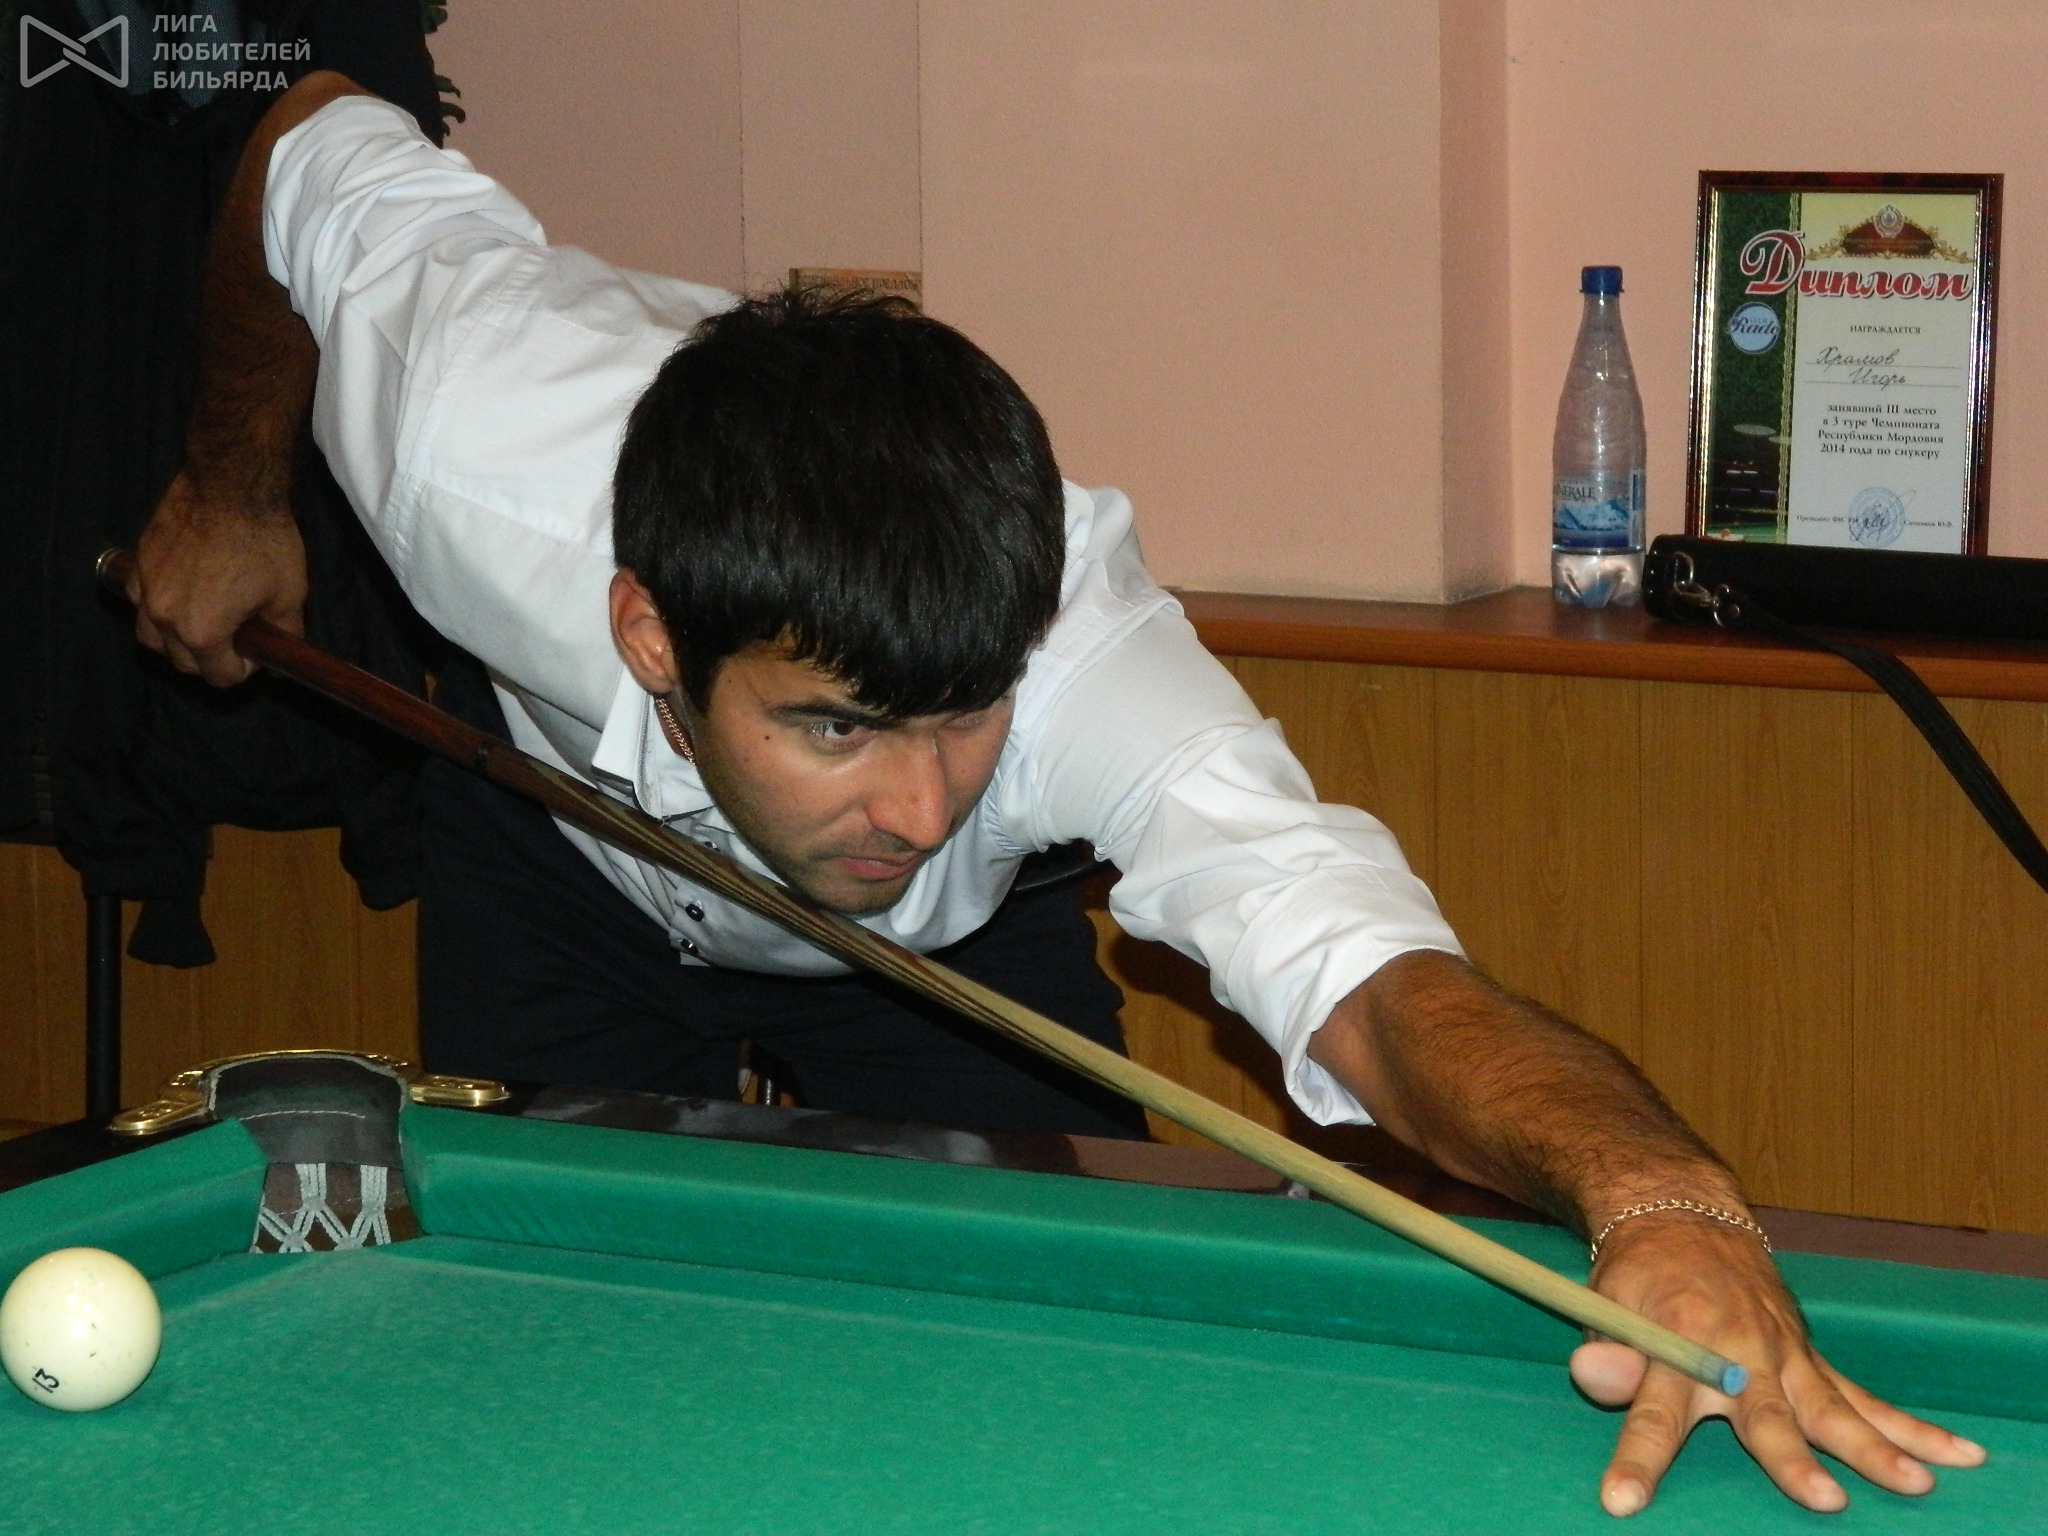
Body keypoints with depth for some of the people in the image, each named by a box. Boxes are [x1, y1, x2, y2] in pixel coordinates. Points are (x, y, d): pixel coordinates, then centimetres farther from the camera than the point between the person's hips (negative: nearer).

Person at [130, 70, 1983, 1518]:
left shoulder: (1078, 647, -48)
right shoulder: (477, 455, -43)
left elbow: (1375, 984, -64)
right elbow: (316, 136, -21)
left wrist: (1655, 1185, -85)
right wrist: (233, 492, -5)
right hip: (569, 864, 1)